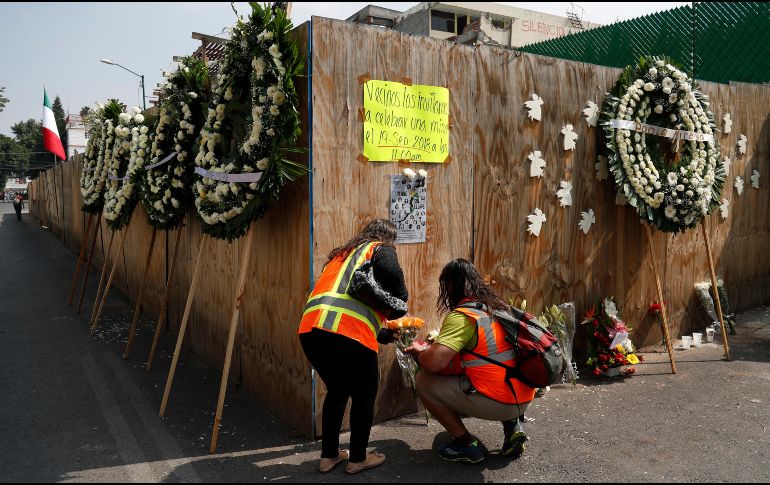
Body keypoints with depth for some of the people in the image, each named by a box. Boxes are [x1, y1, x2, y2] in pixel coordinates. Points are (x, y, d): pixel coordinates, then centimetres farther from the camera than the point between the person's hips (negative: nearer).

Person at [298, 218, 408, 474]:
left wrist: (383, 331, 39)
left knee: (337, 390, 27)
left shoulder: (341, 254, 33)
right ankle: (358, 458, 28)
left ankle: (329, 455, 35)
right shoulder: (381, 250, 13)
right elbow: (392, 275, -7)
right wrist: (399, 300, 17)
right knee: (364, 395, 17)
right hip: (349, 333, -7)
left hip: (310, 329, 7)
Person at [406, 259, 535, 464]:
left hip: (497, 402, -8)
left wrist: (420, 353, -1)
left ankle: (466, 443, 6)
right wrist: (435, 345, 20)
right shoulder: (498, 306, 10)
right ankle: (512, 423, 18)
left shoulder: (462, 316, -15)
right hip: (523, 399, 8)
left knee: (424, 382, -1)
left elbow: (433, 363, -24)